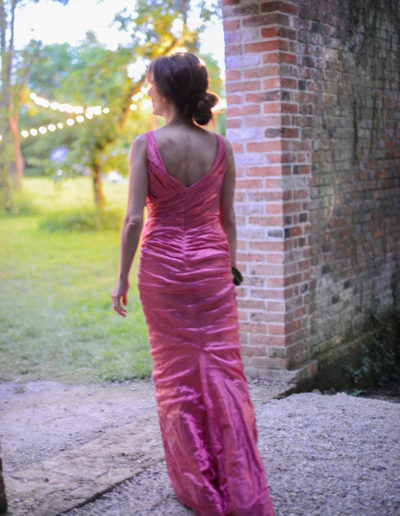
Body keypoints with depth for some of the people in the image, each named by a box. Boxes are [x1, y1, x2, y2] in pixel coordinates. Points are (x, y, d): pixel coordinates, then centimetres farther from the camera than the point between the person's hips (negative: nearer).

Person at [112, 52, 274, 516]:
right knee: (222, 369, 7)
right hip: (211, 263, 2)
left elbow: (134, 218, -12)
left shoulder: (146, 144, -10)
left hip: (161, 264, -2)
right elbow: (228, 219, 4)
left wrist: (122, 277, -3)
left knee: (176, 374, 10)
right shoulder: (220, 147, -1)